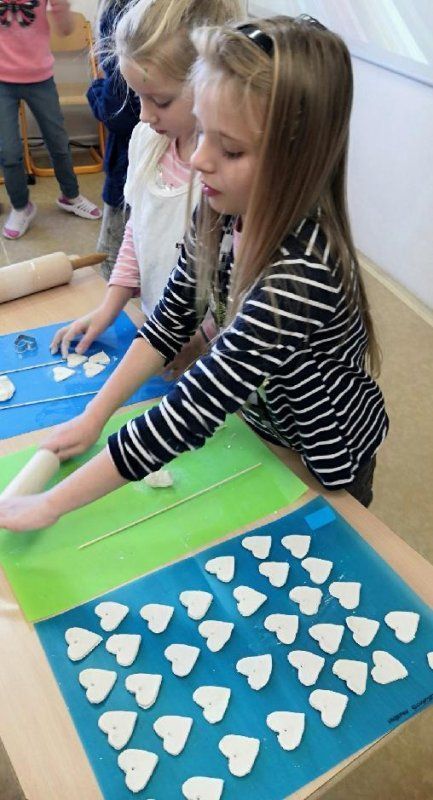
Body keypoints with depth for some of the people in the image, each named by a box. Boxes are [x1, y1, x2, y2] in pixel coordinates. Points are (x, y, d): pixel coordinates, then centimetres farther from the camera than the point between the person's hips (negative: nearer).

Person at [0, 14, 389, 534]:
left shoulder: (300, 275, -41)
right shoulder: (224, 211, -17)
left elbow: (191, 413, -39)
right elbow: (171, 320, -7)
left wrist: (51, 504, -31)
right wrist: (92, 418, -10)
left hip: (325, 460, -6)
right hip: (258, 420, 6)